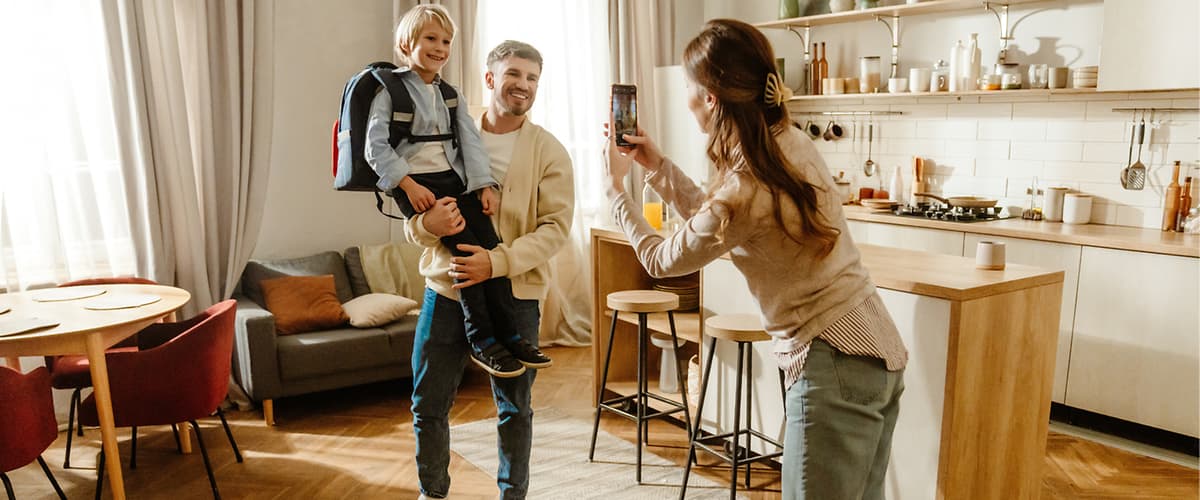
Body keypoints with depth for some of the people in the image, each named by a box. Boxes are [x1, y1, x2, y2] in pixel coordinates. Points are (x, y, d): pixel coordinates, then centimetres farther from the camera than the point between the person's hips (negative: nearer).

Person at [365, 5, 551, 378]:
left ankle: (508, 335, -5)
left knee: (491, 246, -11)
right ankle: (481, 341, -11)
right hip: (415, 185, -6)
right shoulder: (390, 90, -1)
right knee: (466, 248, -20)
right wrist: (409, 185, -18)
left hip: (454, 180, 6)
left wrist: (485, 185, -3)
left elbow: (470, 141, 9)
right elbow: (376, 147, -8)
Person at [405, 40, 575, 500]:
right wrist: (427, 224, -20)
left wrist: (498, 261, -23)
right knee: (428, 404, 9)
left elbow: (556, 226, -10)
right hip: (445, 289, 2)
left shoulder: (548, 151, -1)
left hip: (515, 295, -1)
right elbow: (411, 221, 5)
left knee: (514, 407, 11)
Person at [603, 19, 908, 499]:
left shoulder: (743, 190, -24)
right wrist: (658, 167, 12)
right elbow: (714, 222, 14)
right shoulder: (790, 142, 1)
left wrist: (615, 187, 7)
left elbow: (661, 260, -5)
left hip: (836, 366, -9)